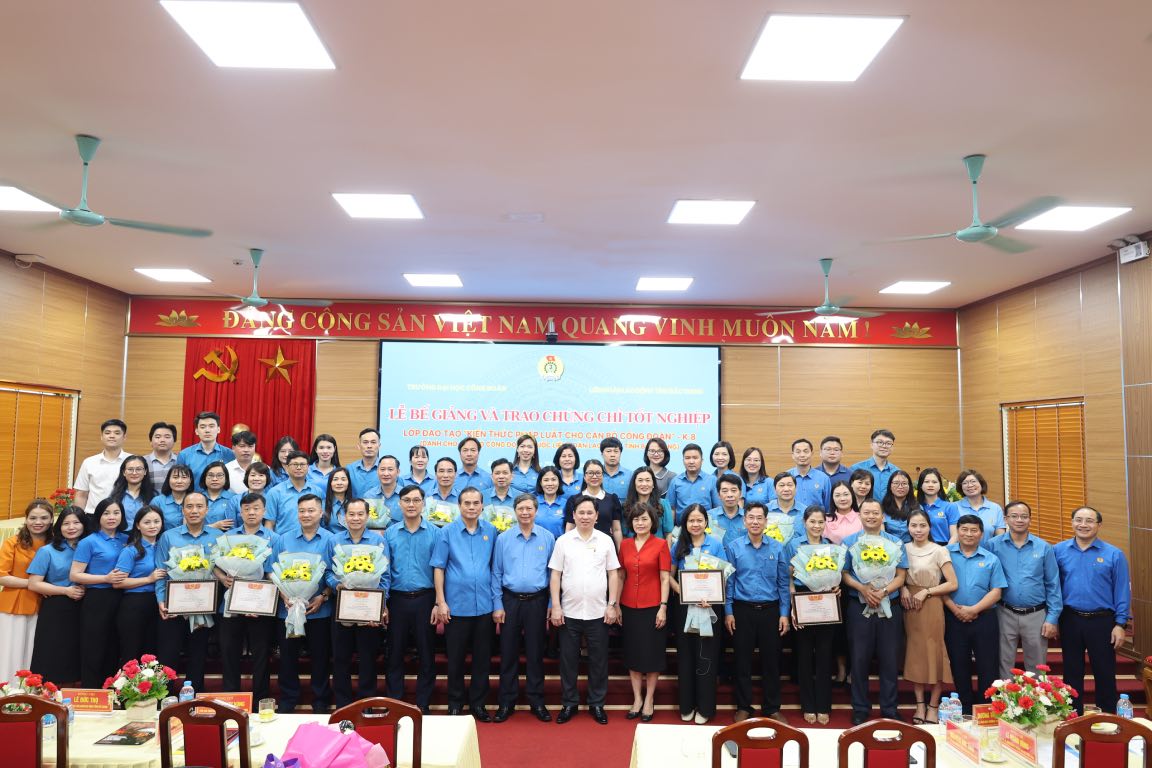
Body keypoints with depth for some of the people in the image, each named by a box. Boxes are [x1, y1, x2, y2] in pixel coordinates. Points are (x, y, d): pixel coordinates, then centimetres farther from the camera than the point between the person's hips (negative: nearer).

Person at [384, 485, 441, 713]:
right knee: (395, 654, 9)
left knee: (426, 654, 6)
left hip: (424, 599, -1)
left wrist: (438, 603, -8)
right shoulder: (390, 533, 4)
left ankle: (422, 705, 18)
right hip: (398, 599, 2)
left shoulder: (434, 533, -2)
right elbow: (384, 570, 5)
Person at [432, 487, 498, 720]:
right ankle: (455, 703, 25)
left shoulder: (491, 531, 3)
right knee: (455, 657, 9)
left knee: (483, 657, 9)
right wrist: (441, 602, -7)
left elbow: (495, 566, 8)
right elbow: (438, 567, -3)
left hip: (484, 605, 2)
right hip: (456, 605, -2)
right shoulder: (448, 532, -3)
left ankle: (478, 703, 24)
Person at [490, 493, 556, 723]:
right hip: (510, 600, 0)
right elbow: (496, 574, 1)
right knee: (508, 653, 7)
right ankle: (506, 702, 20)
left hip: (537, 602, 0)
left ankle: (537, 702, 21)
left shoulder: (548, 538, -1)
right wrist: (497, 606, -2)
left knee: (535, 653, 8)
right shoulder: (503, 538, -1)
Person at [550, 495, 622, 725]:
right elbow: (555, 575, 1)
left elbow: (613, 574, 4)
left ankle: (597, 704, 23)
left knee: (598, 660, 8)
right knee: (568, 660, 8)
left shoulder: (606, 541, 2)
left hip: (598, 612, 0)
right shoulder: (563, 541, 0)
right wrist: (555, 607, -5)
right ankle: (569, 703, 23)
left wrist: (612, 605, -2)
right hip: (569, 611, 0)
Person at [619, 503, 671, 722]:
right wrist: (616, 604, 8)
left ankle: (649, 700, 19)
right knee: (632, 654, 11)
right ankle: (637, 698, 23)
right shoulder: (625, 544, 5)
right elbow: (621, 576, 10)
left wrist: (663, 607, -11)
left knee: (652, 654, 6)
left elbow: (665, 578, -6)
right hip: (629, 607, 3)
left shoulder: (661, 544, -5)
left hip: (653, 607, -3)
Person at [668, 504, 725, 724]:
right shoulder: (679, 546, 3)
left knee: (706, 657, 4)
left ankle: (705, 707, 17)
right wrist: (681, 592, -13)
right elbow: (669, 575, 4)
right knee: (685, 655, 9)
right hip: (684, 606, 2)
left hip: (708, 607, -2)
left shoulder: (716, 543, -2)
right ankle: (686, 706, 22)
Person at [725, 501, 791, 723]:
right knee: (743, 661, 7)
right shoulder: (733, 547, -2)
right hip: (742, 610, -1)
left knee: (771, 660, 8)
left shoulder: (777, 548, 1)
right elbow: (728, 582, 0)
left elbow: (783, 583, 3)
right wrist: (728, 612, -3)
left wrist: (784, 613, 0)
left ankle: (772, 708, 23)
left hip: (770, 610, 1)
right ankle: (743, 707, 21)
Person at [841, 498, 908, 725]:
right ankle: (860, 710, 16)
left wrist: (884, 591, -16)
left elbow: (901, 576, 1)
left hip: (890, 607, 1)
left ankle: (890, 710, 19)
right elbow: (844, 574, 2)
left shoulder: (896, 542, 6)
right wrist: (863, 589, -15)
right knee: (860, 659, 5)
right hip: (859, 607, 0)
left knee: (889, 660, 5)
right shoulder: (849, 542, 5)